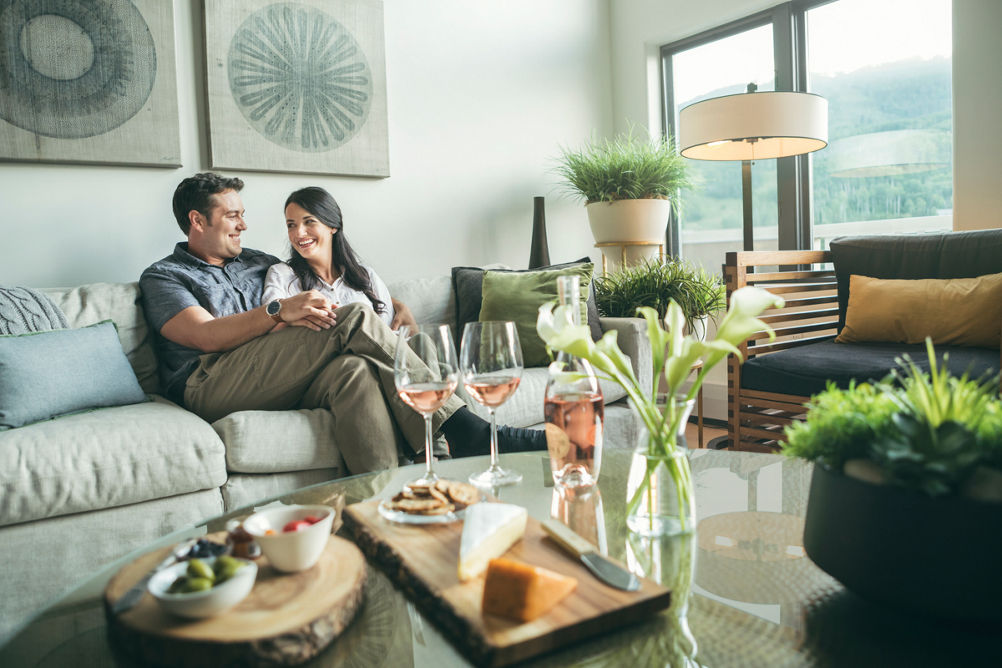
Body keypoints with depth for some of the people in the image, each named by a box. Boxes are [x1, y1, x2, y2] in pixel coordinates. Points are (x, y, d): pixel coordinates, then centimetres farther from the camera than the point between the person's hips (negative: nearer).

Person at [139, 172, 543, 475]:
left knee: (353, 367, -33)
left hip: (277, 385, 5)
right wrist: (279, 312, -19)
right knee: (355, 319, -24)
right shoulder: (163, 276, 15)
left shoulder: (257, 263, 31)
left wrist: (395, 305, 16)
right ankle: (470, 434, -28)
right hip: (209, 386, -5)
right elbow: (206, 337, -5)